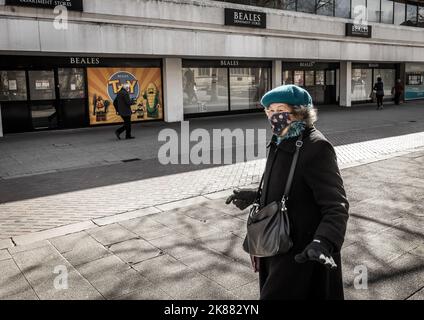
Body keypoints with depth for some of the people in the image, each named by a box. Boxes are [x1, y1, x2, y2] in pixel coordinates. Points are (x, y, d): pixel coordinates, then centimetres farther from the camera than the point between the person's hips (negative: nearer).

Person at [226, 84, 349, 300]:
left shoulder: (316, 147, -20)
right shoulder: (281, 143, 7)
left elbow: (336, 206, -24)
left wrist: (323, 242, -38)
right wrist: (255, 195, 18)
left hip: (301, 254, -9)